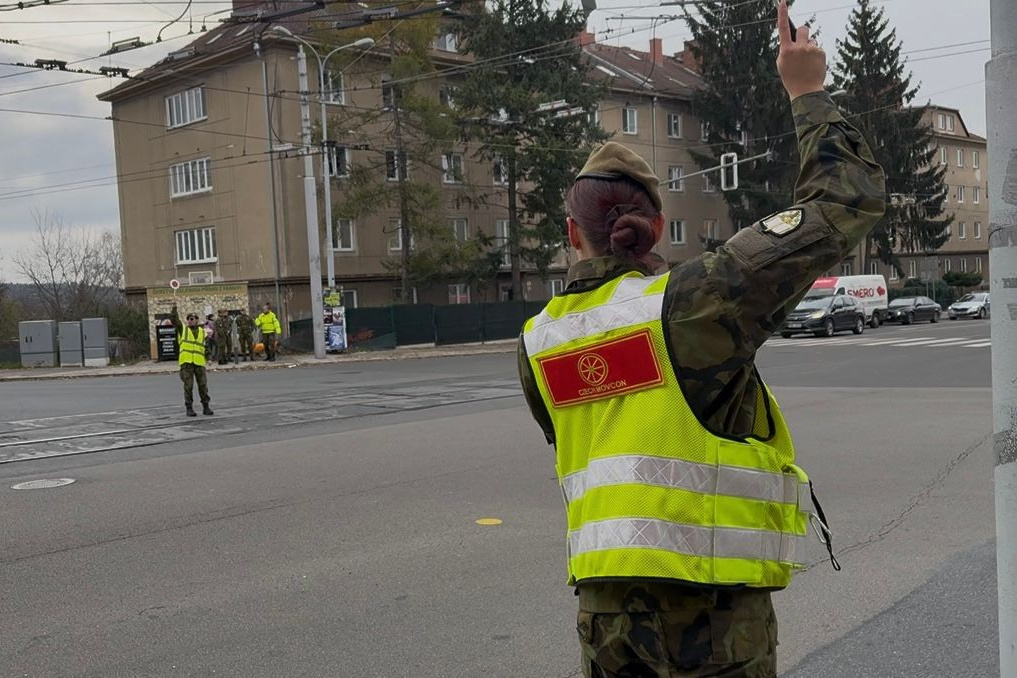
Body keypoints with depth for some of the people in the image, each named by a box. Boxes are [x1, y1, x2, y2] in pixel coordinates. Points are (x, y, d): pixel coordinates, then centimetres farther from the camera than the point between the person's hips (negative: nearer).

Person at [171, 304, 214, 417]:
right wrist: (174, 308, -16)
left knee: (203, 385, 3)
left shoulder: (202, 331, 14)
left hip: (199, 362, 2)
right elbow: (174, 319, -3)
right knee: (188, 386, -1)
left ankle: (206, 407, 12)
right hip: (186, 362, -2)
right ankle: (189, 408, 6)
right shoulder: (182, 329, 10)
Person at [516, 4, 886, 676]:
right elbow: (850, 201, -9)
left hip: (604, 599, 5)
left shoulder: (536, 342, 4)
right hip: (710, 601, -5)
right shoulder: (693, 300, -13)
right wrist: (809, 93, 2)